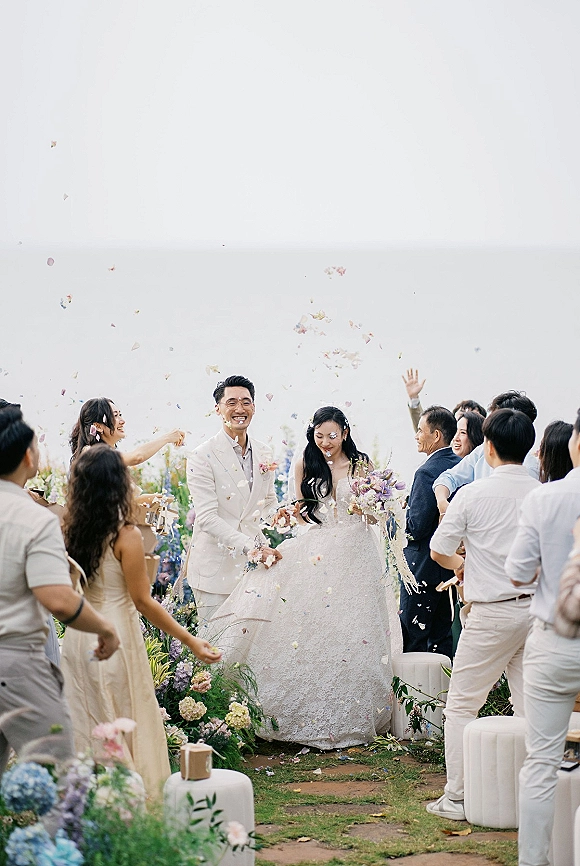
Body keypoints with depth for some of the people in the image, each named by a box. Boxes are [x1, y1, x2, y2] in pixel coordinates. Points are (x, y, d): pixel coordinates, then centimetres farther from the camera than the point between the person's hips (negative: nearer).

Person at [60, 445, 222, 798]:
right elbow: (142, 601, -15)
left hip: (77, 636, 5)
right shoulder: (126, 536, -15)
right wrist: (190, 640, -9)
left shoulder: (70, 530, -1)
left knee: (85, 724, 14)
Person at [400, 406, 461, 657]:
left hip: (423, 569, -9)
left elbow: (416, 528, -22)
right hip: (452, 566, 9)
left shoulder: (427, 473, -19)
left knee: (413, 639, -2)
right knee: (442, 638, 15)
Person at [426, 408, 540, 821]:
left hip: (493, 613, -4)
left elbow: (439, 550, -1)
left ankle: (457, 798, 7)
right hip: (538, 606, 4)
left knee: (462, 705, 7)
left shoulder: (473, 494, -9)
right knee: (531, 707, 11)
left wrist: (461, 564, 20)